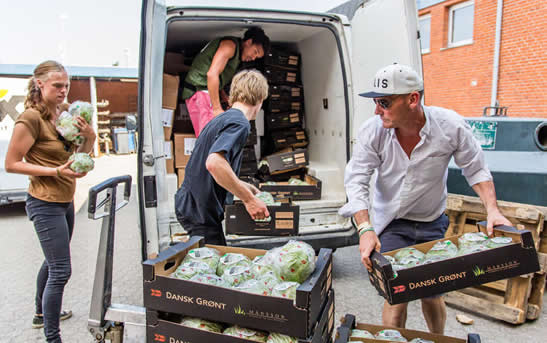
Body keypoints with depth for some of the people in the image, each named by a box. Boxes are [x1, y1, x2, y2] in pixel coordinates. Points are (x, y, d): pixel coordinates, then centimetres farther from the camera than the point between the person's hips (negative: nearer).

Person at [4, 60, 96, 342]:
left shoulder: (65, 111, 5)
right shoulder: (31, 118, -17)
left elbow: (82, 153, 13)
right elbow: (11, 164, -15)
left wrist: (89, 136, -8)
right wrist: (55, 171, -22)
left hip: (65, 201, 9)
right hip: (45, 204, -8)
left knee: (53, 262, 23)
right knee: (61, 270, -10)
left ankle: (42, 313, 44)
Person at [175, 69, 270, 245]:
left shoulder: (222, 118, 14)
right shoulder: (239, 123, -17)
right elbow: (214, 163, -34)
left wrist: (247, 188, 32)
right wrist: (249, 199, -27)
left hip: (188, 205, 10)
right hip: (200, 212, -10)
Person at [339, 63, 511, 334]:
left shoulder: (451, 126, -19)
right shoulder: (373, 130, -21)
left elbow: (476, 170, -4)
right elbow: (356, 179, -19)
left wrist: (492, 210, -16)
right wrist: (365, 228, -29)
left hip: (432, 223, 1)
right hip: (391, 223, -1)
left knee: (432, 296, 15)